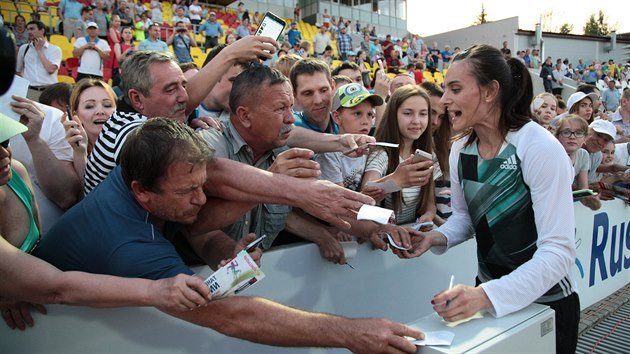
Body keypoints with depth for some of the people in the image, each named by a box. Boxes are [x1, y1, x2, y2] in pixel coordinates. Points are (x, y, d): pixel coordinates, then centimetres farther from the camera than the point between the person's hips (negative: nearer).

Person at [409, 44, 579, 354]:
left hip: (545, 305, -5)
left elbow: (559, 251, -27)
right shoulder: (460, 149, -5)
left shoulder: (540, 148, -24)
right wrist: (438, 238, -13)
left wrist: (487, 294, -37)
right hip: (489, 297, 6)